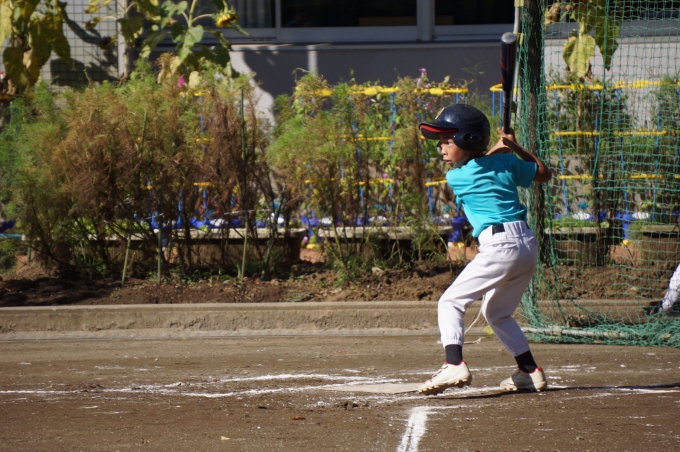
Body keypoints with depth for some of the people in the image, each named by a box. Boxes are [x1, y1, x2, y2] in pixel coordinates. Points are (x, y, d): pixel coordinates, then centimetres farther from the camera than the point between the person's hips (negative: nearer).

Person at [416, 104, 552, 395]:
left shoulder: (456, 177, 0)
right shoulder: (506, 163, 12)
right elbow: (544, 174, 27)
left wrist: (495, 150, 26)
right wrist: (515, 148, 26)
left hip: (499, 246, -7)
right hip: (528, 246, 7)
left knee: (450, 303, -4)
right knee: (497, 313, 24)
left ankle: (454, 365, -24)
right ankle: (530, 372, 22)